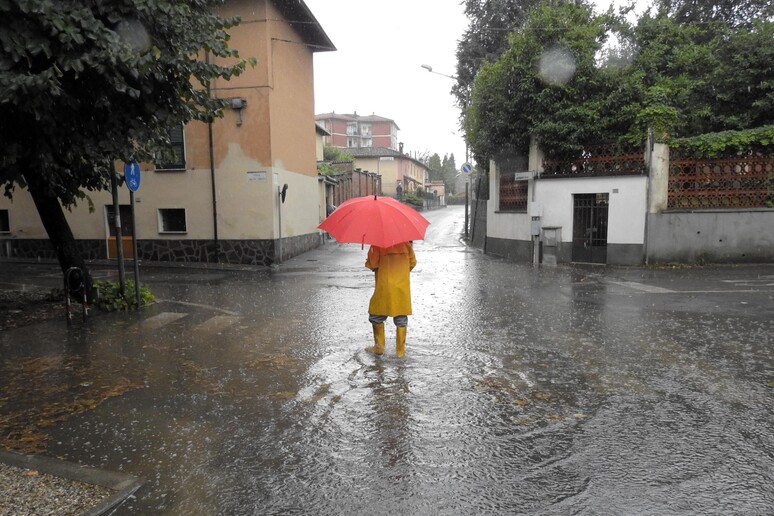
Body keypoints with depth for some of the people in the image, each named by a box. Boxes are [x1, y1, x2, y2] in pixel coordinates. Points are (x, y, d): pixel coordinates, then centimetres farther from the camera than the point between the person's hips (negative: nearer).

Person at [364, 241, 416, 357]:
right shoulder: (405, 242, 4)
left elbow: (372, 264, -12)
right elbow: (413, 262, 7)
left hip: (384, 287, -3)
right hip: (403, 287, 3)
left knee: (377, 317, 15)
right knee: (401, 319, 11)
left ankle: (379, 347, 18)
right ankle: (400, 350, 14)